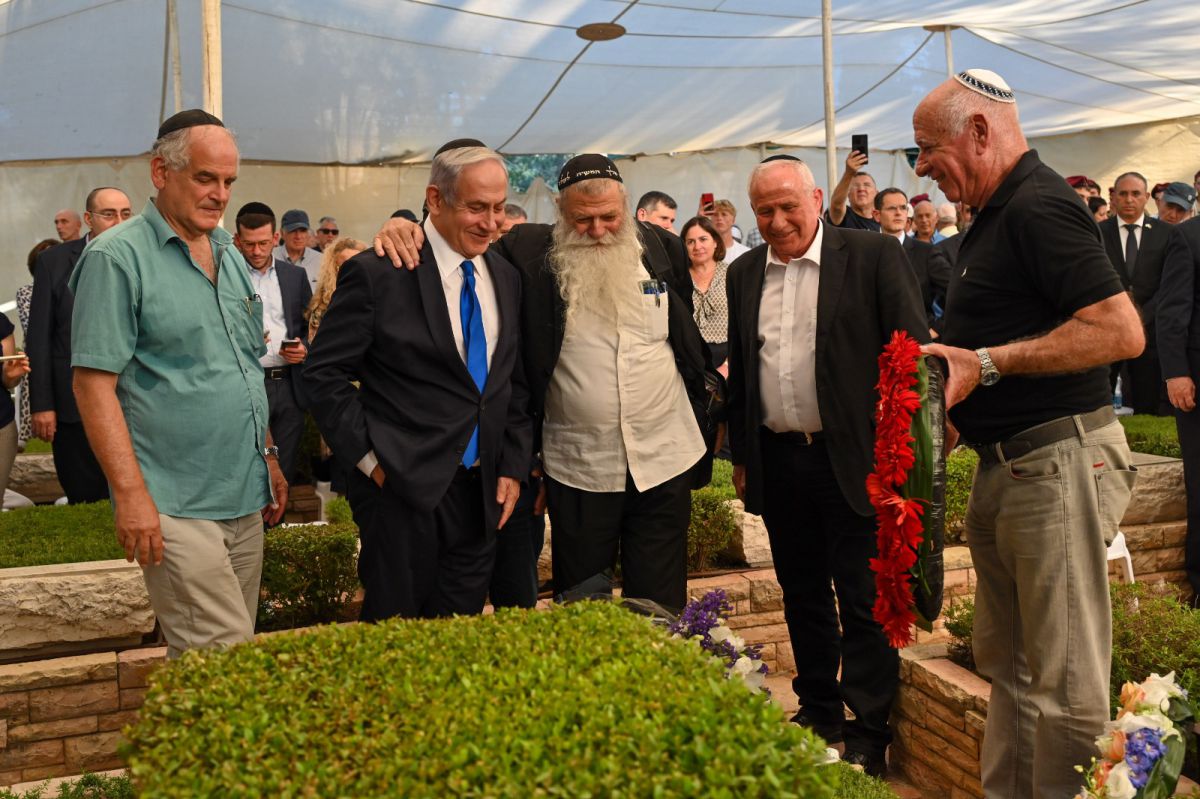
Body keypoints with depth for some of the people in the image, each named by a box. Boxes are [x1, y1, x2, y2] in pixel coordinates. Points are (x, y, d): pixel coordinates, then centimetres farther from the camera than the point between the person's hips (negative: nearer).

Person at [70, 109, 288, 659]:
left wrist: (268, 458, 18)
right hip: (175, 507, -7)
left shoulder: (229, 254, 14)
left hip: (245, 500, 7)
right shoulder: (117, 258, -8)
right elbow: (94, 385, -13)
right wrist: (131, 493, -18)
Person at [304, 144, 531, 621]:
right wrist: (369, 458, -11)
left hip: (484, 493, 5)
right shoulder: (377, 273, -10)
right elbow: (324, 373, -8)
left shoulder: (506, 278, 9)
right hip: (404, 491, -5)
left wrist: (513, 467, 6)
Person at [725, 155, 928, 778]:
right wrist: (741, 455, 14)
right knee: (802, 597, 16)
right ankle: (818, 712, 31)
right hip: (777, 463, 5)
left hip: (853, 460, -5)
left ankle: (869, 731, 16)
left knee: (864, 602, 3)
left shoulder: (875, 257, -5)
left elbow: (914, 352, -7)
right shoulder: (744, 274, 10)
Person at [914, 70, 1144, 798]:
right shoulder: (998, 215, 16)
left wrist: (985, 363, -21)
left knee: (1065, 683, -1)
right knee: (1009, 663, 18)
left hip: (1058, 464, -10)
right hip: (1005, 464, 11)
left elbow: (1121, 330, -24)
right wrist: (952, 419, 14)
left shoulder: (1038, 206, -14)